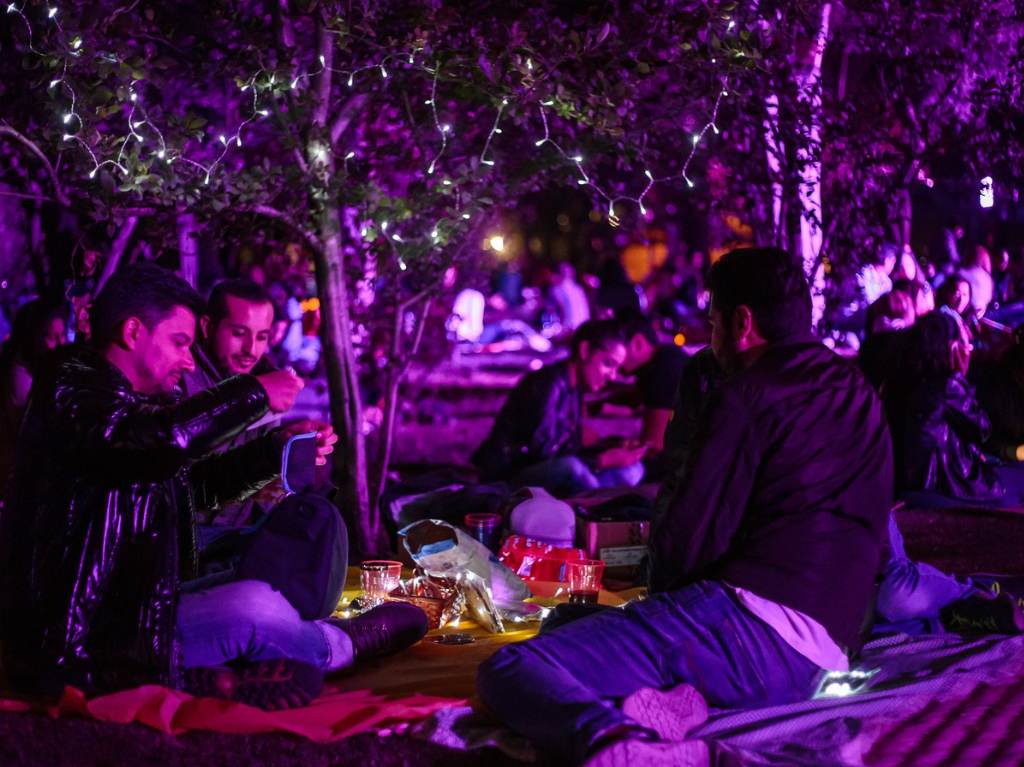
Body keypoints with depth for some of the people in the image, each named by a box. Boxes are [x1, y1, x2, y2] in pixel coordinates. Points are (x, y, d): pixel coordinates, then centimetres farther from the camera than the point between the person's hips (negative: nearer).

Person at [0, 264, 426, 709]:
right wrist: (256, 392, -21)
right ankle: (345, 645, 11)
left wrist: (275, 452, 11)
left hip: (114, 616, 11)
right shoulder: (73, 392, -16)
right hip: (75, 650, -10)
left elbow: (193, 483, 25)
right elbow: (166, 439, -36)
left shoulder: (129, 400, 15)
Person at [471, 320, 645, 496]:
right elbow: (540, 452, -24)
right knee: (569, 467, -39)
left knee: (631, 469, -2)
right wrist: (603, 460, -21)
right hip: (505, 478, -9)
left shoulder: (573, 387, 10)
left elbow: (568, 450, 9)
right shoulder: (547, 384, -18)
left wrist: (615, 450, -5)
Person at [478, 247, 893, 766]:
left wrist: (666, 499, 14)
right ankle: (666, 702, -7)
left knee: (507, 669, -12)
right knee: (566, 624, 26)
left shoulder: (750, 395, -6)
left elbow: (683, 547, -9)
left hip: (742, 619, -9)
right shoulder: (861, 398, 21)